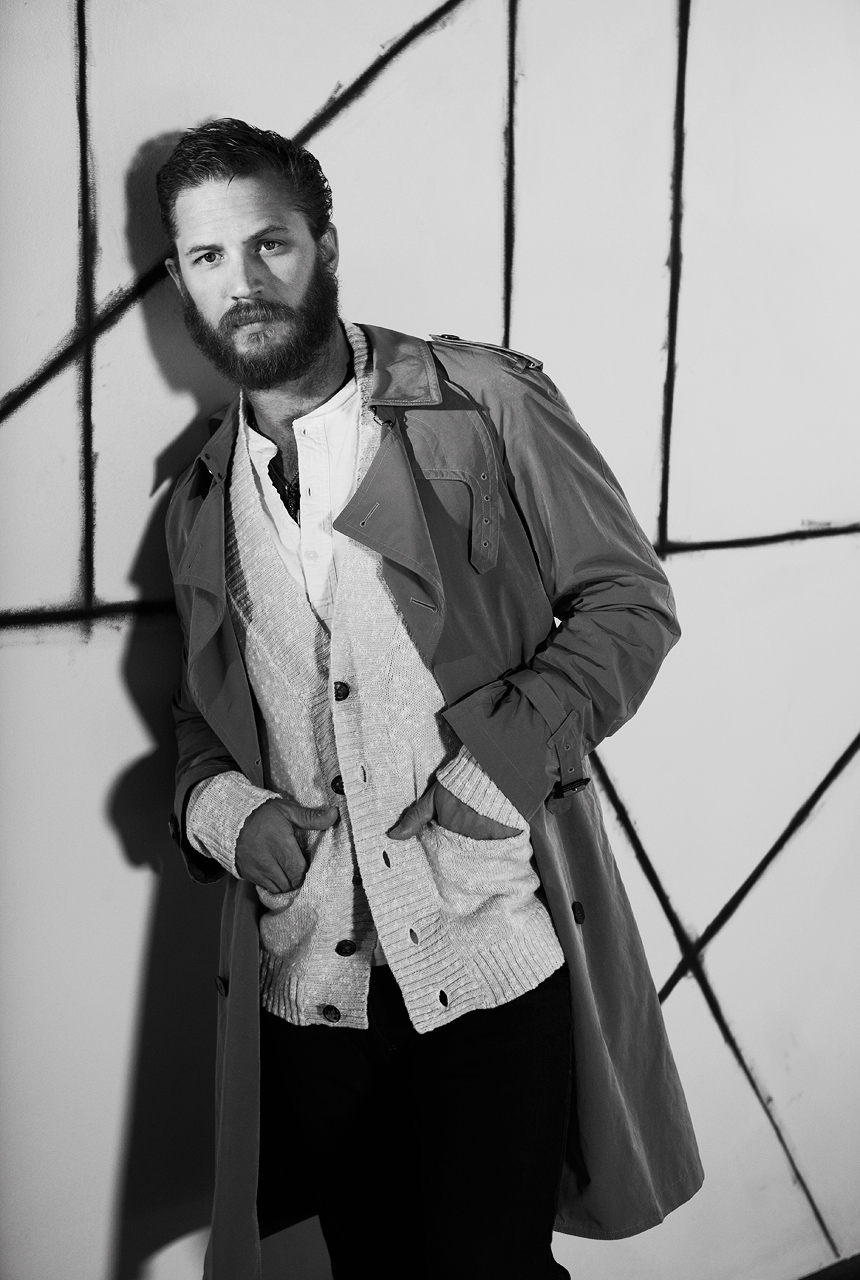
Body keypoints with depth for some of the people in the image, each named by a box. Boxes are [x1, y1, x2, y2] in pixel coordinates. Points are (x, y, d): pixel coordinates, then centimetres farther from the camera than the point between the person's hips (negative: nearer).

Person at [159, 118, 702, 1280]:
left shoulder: (485, 402, -3)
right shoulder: (199, 505, 11)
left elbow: (631, 600, -2)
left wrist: (512, 747, -16)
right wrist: (220, 806, -2)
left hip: (497, 962, -4)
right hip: (306, 981, 5)